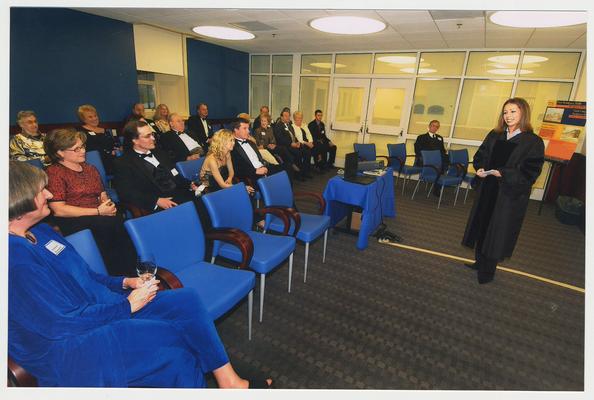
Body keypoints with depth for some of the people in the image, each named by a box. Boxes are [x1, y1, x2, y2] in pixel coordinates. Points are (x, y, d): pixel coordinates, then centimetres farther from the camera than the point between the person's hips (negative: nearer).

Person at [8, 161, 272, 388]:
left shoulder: (39, 232, 8)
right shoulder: (14, 257, -23)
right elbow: (62, 324, -23)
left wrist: (125, 283, 1)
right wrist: (127, 306, -14)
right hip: (66, 350, -8)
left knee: (187, 300, -6)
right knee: (176, 336, -18)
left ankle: (228, 380, 2)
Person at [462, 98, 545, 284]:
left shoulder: (533, 142, -8)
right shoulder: (494, 135, 6)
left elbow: (530, 172, -13)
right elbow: (480, 156, 9)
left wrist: (503, 173, -26)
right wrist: (480, 168, -12)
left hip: (510, 194, -5)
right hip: (487, 190, 5)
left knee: (498, 231, 4)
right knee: (482, 225, 13)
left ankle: (488, 270, 20)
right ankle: (480, 261, 32)